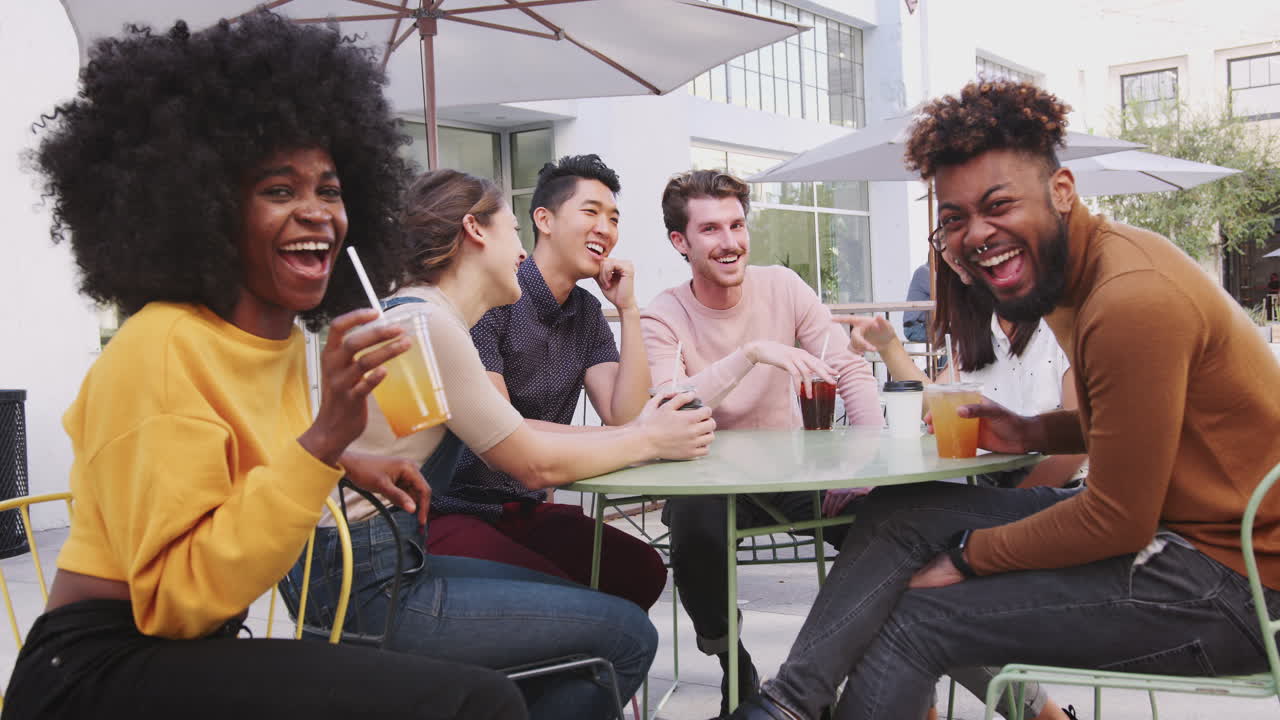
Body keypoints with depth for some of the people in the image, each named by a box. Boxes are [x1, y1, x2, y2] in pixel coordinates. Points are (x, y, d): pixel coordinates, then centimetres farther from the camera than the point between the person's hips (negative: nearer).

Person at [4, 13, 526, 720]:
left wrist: (342, 462, 15)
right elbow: (175, 601, -22)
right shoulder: (161, 348, -17)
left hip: (198, 651, 8)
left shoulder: (285, 343, 8)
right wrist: (323, 441, -29)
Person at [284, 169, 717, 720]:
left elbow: (516, 437, 12)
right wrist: (652, 441, -2)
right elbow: (537, 464, -15)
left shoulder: (418, 315, 13)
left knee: (581, 602, 18)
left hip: (379, 560, 10)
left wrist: (635, 430, 8)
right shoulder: (425, 322, -18)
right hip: (364, 582, -10)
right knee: (628, 637, -8)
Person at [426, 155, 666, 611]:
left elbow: (626, 417, -2)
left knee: (641, 570, -15)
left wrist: (629, 309, -4)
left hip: (525, 509, 7)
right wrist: (607, 438, -21)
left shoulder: (587, 313, 10)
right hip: (451, 511, -7)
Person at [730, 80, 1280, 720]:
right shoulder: (1072, 272, 5)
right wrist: (1038, 434, 1)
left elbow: (1119, 522, -22)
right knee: (901, 511, 1)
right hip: (1150, 517, 9)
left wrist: (968, 555, -11)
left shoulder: (1133, 299, -26)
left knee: (918, 619, -13)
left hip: (1224, 573, -9)